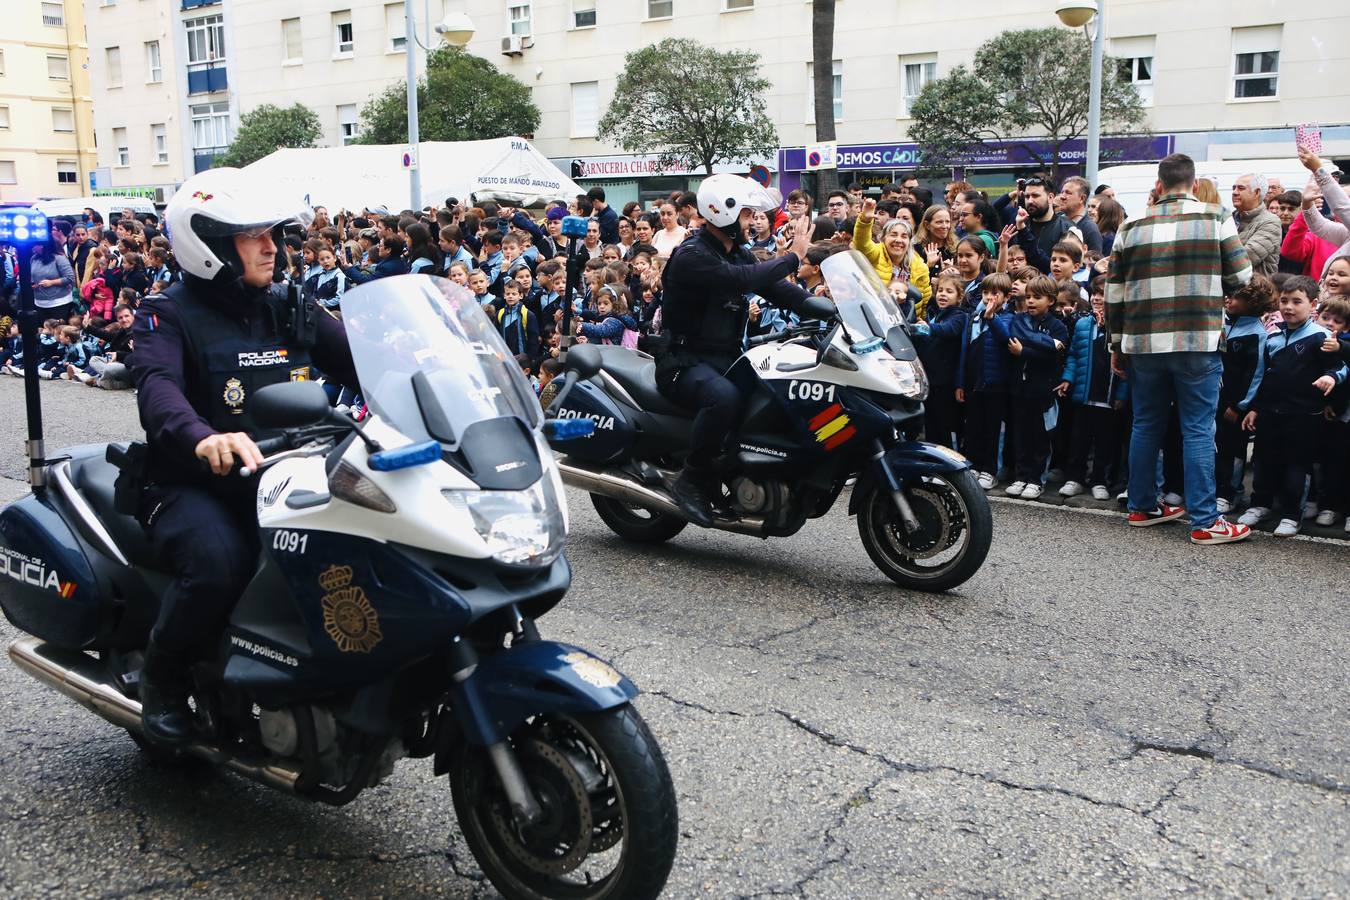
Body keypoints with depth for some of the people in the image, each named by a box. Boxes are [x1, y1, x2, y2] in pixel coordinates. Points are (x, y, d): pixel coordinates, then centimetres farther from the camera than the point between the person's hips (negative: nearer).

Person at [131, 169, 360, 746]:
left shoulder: (291, 314, 13)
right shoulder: (167, 315, -3)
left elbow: (358, 362, 1)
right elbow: (157, 387, -25)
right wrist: (202, 438, -47)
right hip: (192, 485, -5)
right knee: (220, 559, -35)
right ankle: (161, 677, -5)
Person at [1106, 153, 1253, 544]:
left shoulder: (1131, 227, 7)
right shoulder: (1217, 219, -1)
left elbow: (1114, 292, 8)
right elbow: (1241, 277, 3)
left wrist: (1117, 343, 17)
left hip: (1142, 343, 3)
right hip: (1198, 340, -3)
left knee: (1146, 425, 14)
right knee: (1198, 430, 0)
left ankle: (1142, 507, 23)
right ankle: (1205, 521, 2)